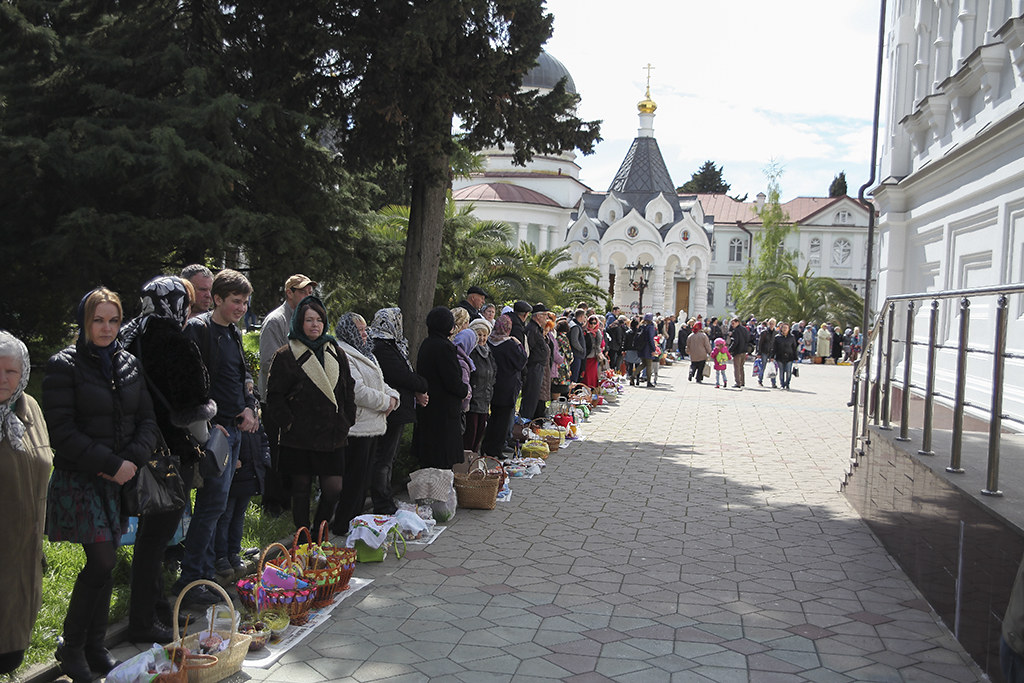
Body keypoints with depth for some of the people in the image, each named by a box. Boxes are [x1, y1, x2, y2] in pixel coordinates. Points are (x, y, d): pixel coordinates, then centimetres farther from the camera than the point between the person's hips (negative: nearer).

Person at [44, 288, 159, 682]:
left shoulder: (128, 364, 10)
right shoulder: (65, 366, -7)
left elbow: (147, 420, 9)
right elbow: (63, 431, -13)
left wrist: (132, 460, -9)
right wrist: (110, 464, -16)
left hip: (120, 479, 5)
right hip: (79, 479, -5)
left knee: (104, 564, 9)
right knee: (103, 561, -10)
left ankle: (95, 647, 22)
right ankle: (71, 647, 9)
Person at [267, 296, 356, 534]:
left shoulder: (336, 353, 11)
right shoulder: (286, 355, -2)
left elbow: (349, 390, 16)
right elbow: (274, 395, -3)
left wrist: (347, 422, 9)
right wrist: (288, 423, -10)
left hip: (333, 435, 3)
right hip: (300, 437, -3)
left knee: (334, 489, 0)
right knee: (301, 487, 6)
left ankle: (319, 532, 21)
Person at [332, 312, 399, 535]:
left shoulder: (366, 354, 18)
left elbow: (380, 383, 22)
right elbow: (358, 392, -24)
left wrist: (392, 396, 1)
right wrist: (385, 402, -13)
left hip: (372, 426, 10)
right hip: (356, 428, -10)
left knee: (362, 477, 16)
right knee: (353, 477, -3)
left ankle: (355, 519, 26)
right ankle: (342, 525, 6)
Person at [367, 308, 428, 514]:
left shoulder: (393, 346, 16)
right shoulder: (381, 348, -17)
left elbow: (406, 373, 15)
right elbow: (401, 376, -21)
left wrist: (417, 391, -2)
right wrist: (422, 387, -6)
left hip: (398, 411, 11)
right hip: (392, 410, -11)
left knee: (387, 458, 16)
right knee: (383, 459, -4)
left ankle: (385, 503, 25)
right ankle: (383, 507, 2)